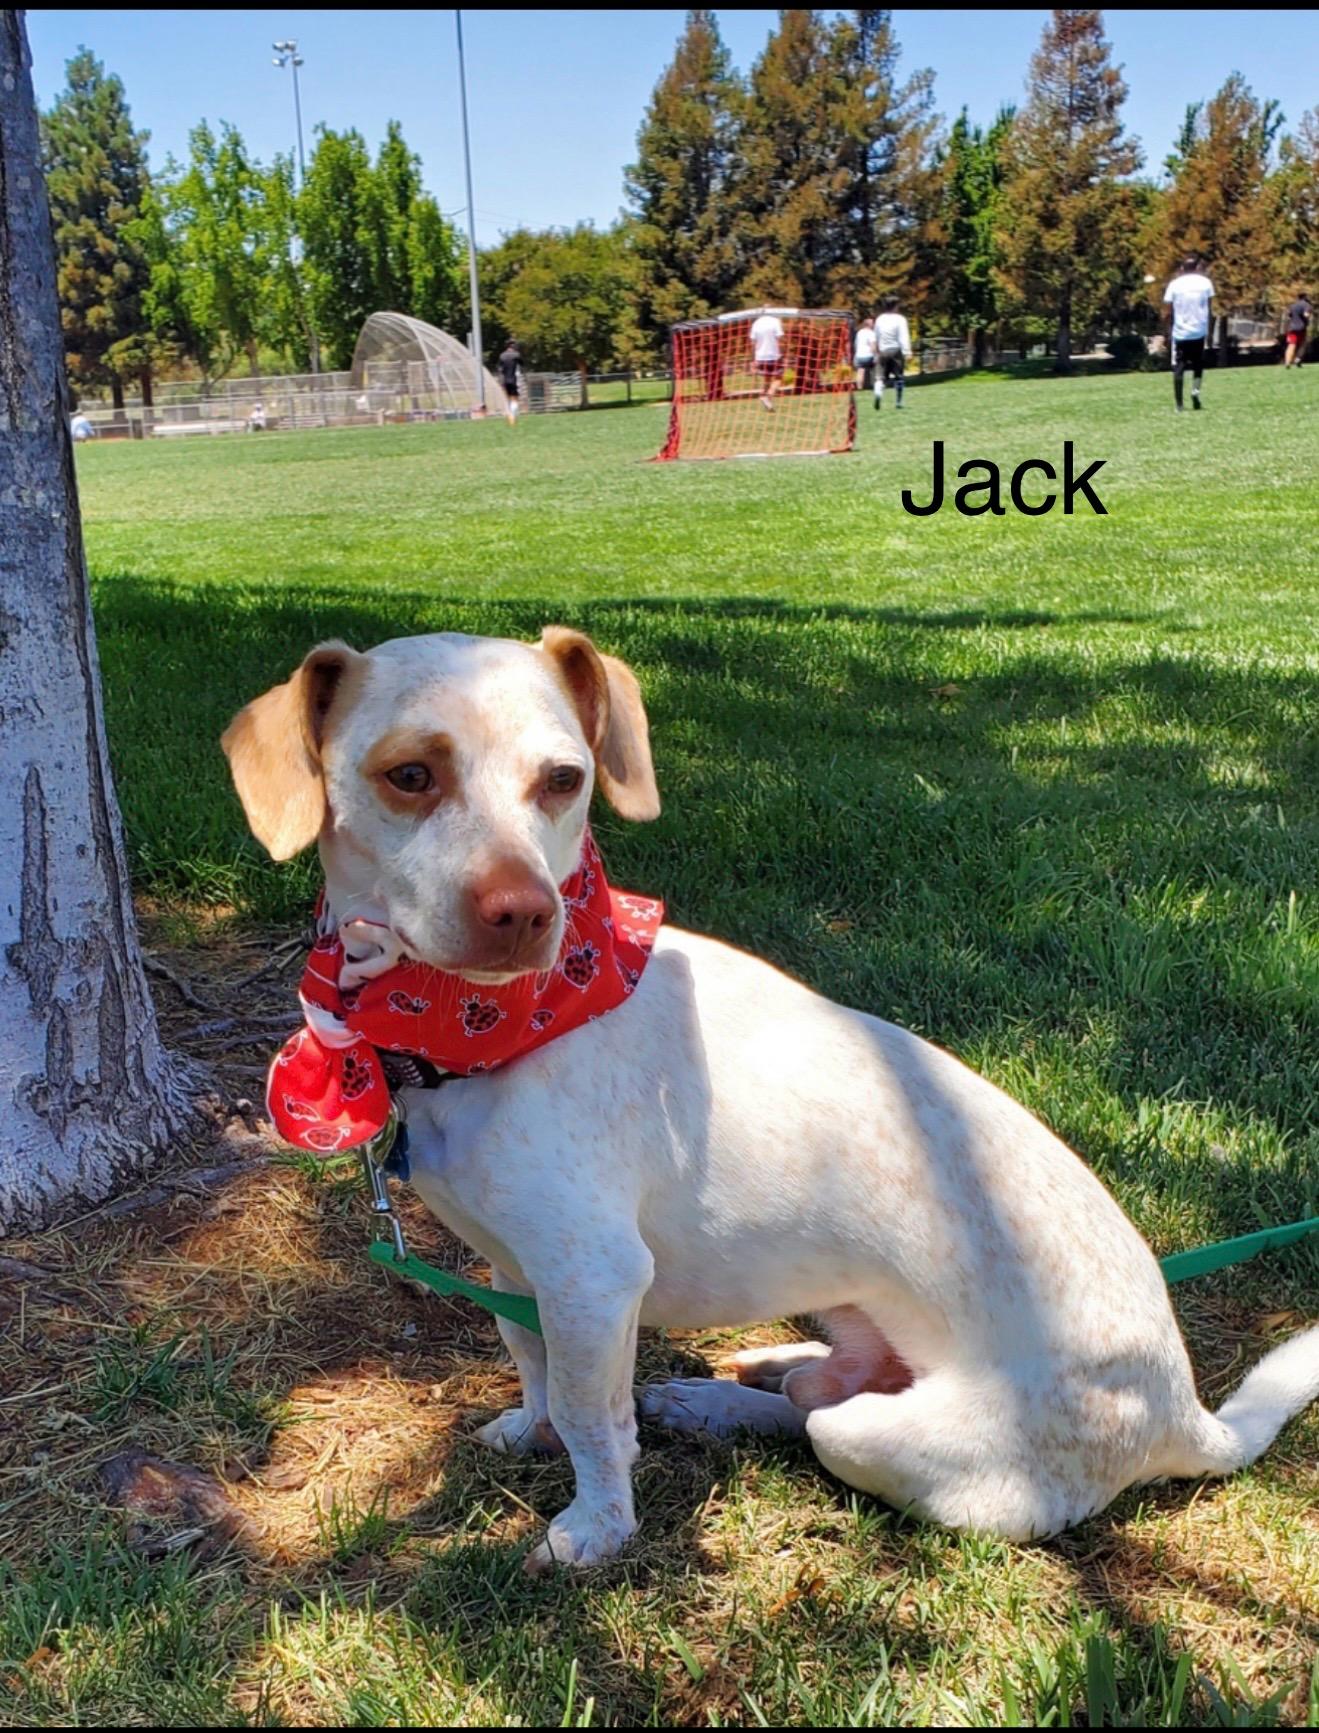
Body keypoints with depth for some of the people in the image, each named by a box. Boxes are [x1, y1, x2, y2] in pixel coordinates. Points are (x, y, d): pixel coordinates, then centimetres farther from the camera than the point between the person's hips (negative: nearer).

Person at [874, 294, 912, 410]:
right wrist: (907, 353, -19)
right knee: (899, 377, 6)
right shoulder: (899, 319, -8)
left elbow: (876, 338, 17)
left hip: (883, 351, 4)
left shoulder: (879, 319, 7)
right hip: (896, 351, -4)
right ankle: (898, 402, 7)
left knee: (881, 376, 3)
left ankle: (878, 393, -27)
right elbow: (904, 337, -15)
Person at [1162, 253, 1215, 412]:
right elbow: (1210, 310, 1)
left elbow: (1168, 312, -3)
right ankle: (1195, 390, -1)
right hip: (1199, 331, 1)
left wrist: (1169, 330, 9)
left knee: (1178, 368, 4)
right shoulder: (1205, 282, 2)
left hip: (1180, 332, -1)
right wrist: (1209, 332, 8)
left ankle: (1179, 405, -2)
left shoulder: (1174, 284, -1)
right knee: (1198, 364, 21)